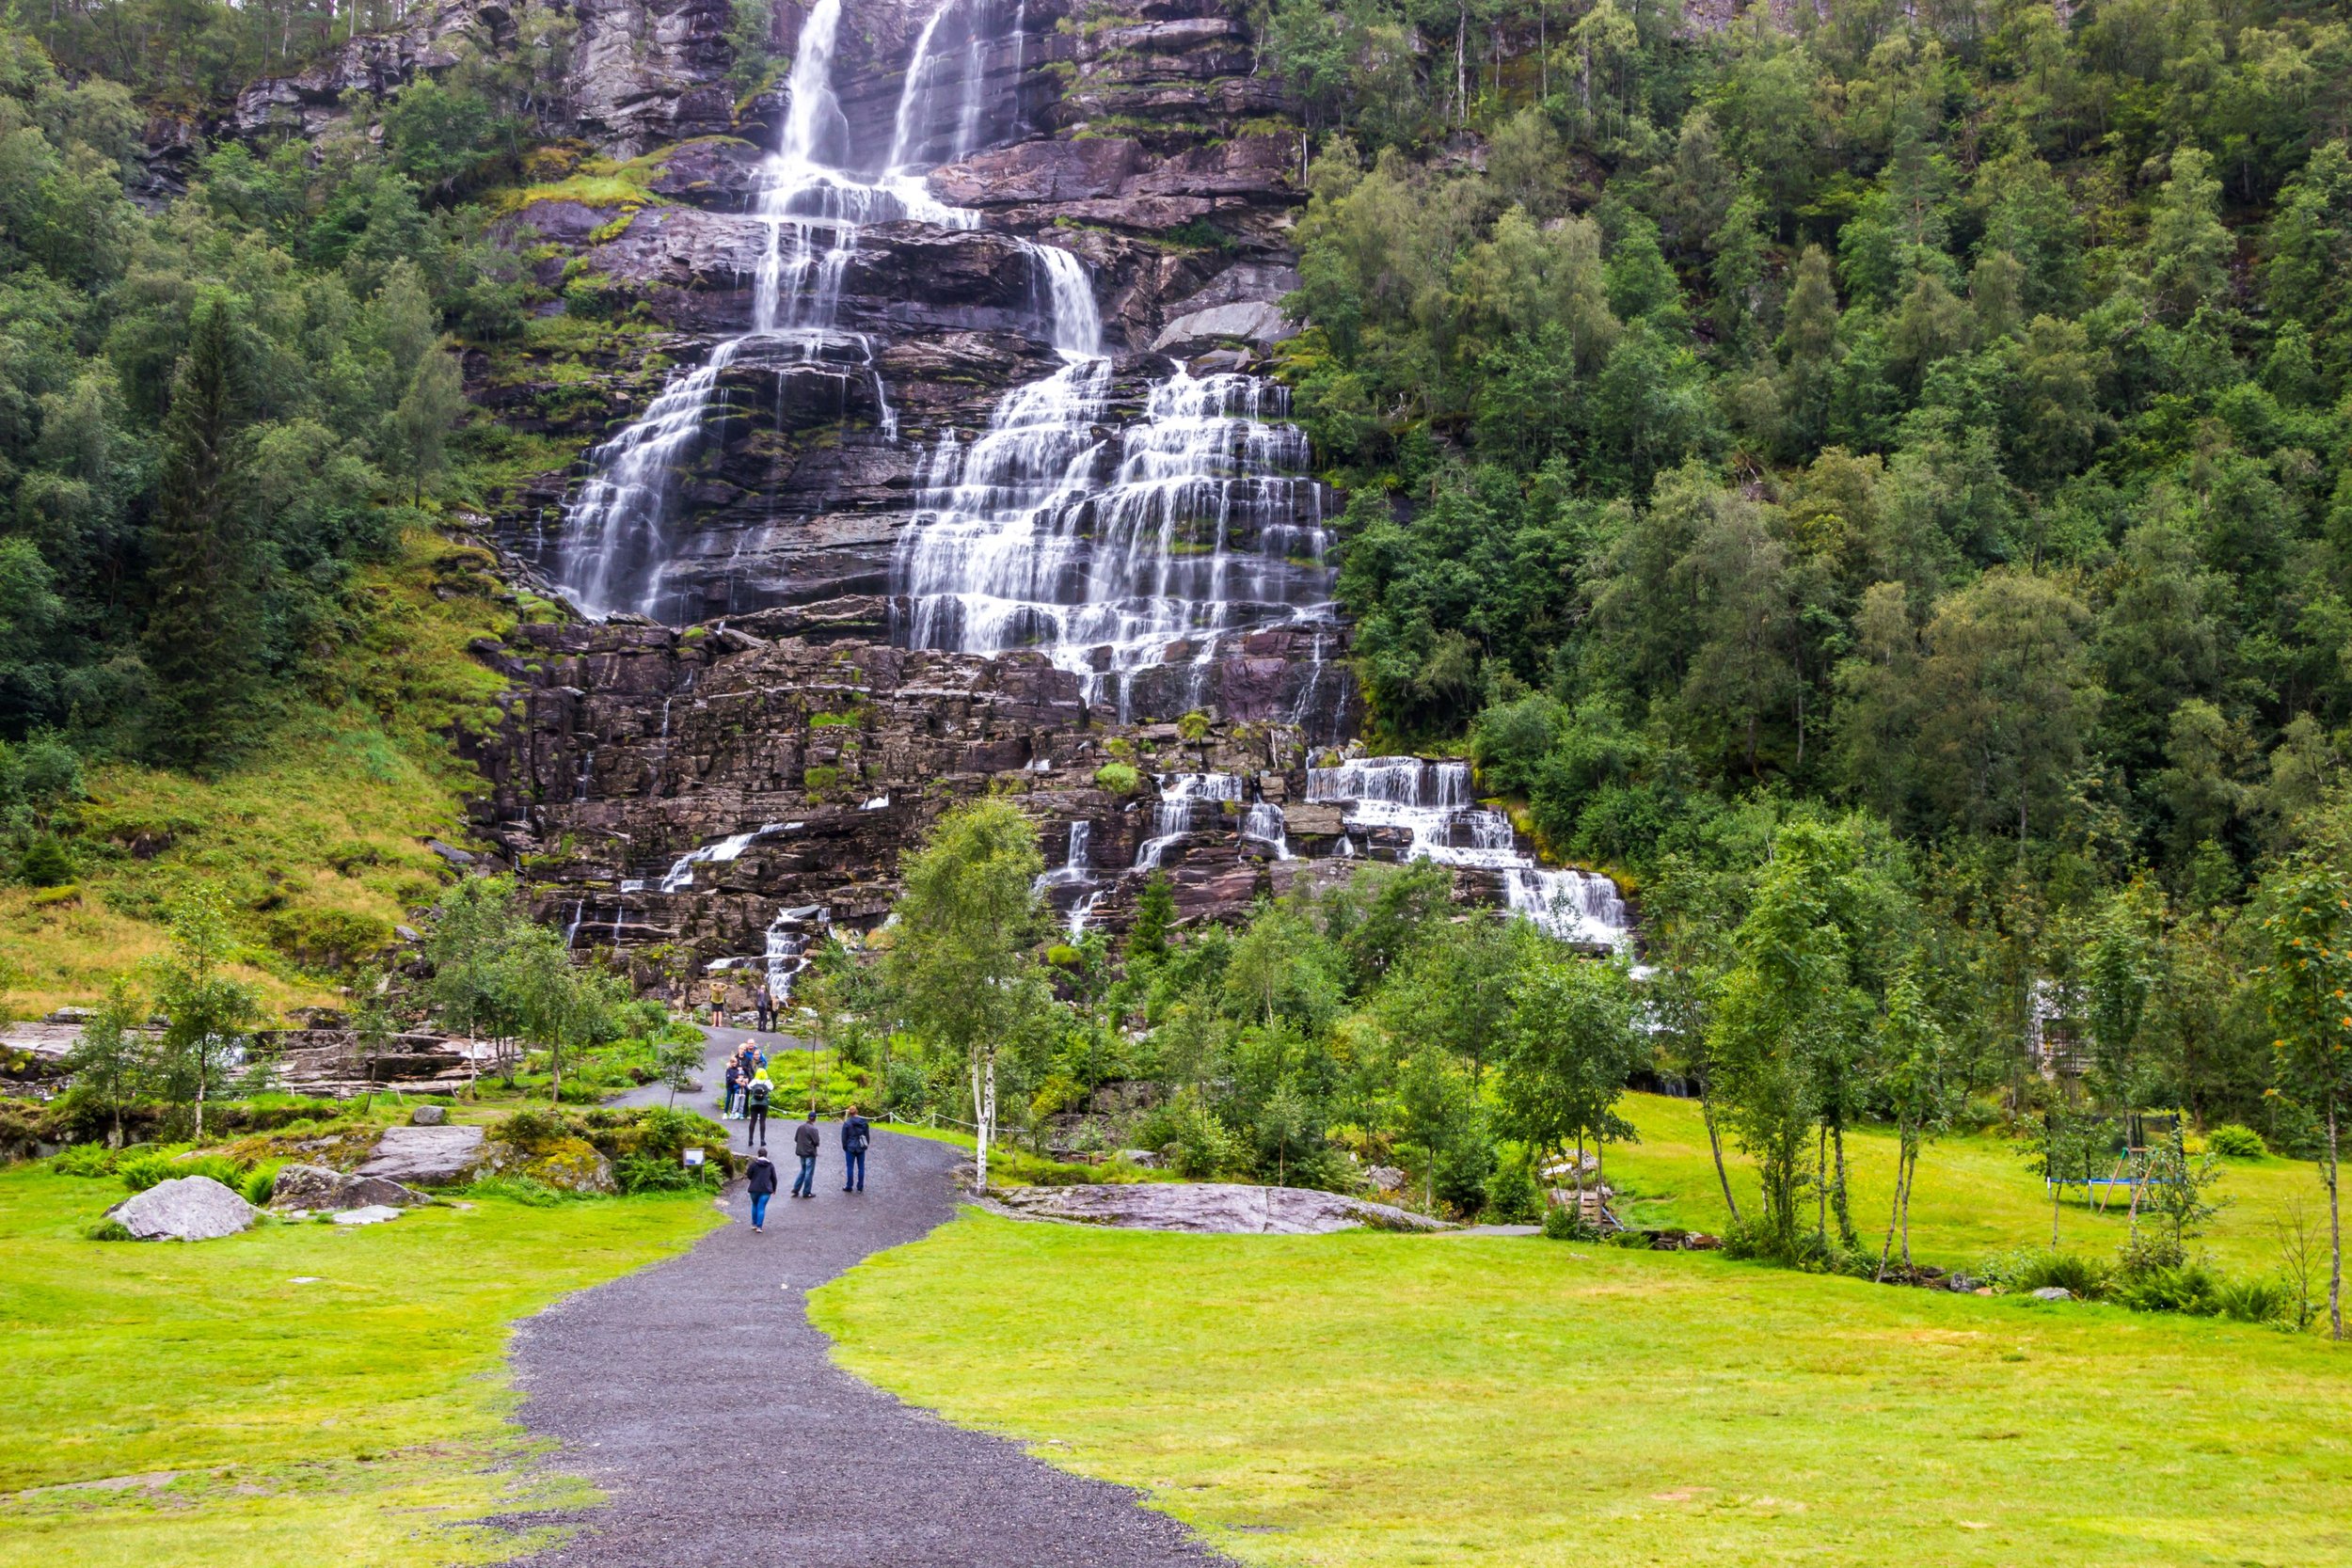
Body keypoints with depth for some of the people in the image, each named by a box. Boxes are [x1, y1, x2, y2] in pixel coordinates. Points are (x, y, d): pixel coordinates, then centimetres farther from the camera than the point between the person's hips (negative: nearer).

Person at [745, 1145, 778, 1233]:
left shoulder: (754, 1163, -7)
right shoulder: (770, 1165, 0)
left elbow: (749, 1175, -3)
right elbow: (774, 1178, 5)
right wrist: (774, 1189, 19)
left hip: (755, 1189, 0)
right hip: (766, 1189, 0)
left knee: (754, 1205, 20)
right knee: (761, 1207, 1)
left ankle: (754, 1224, 25)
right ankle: (759, 1227, -6)